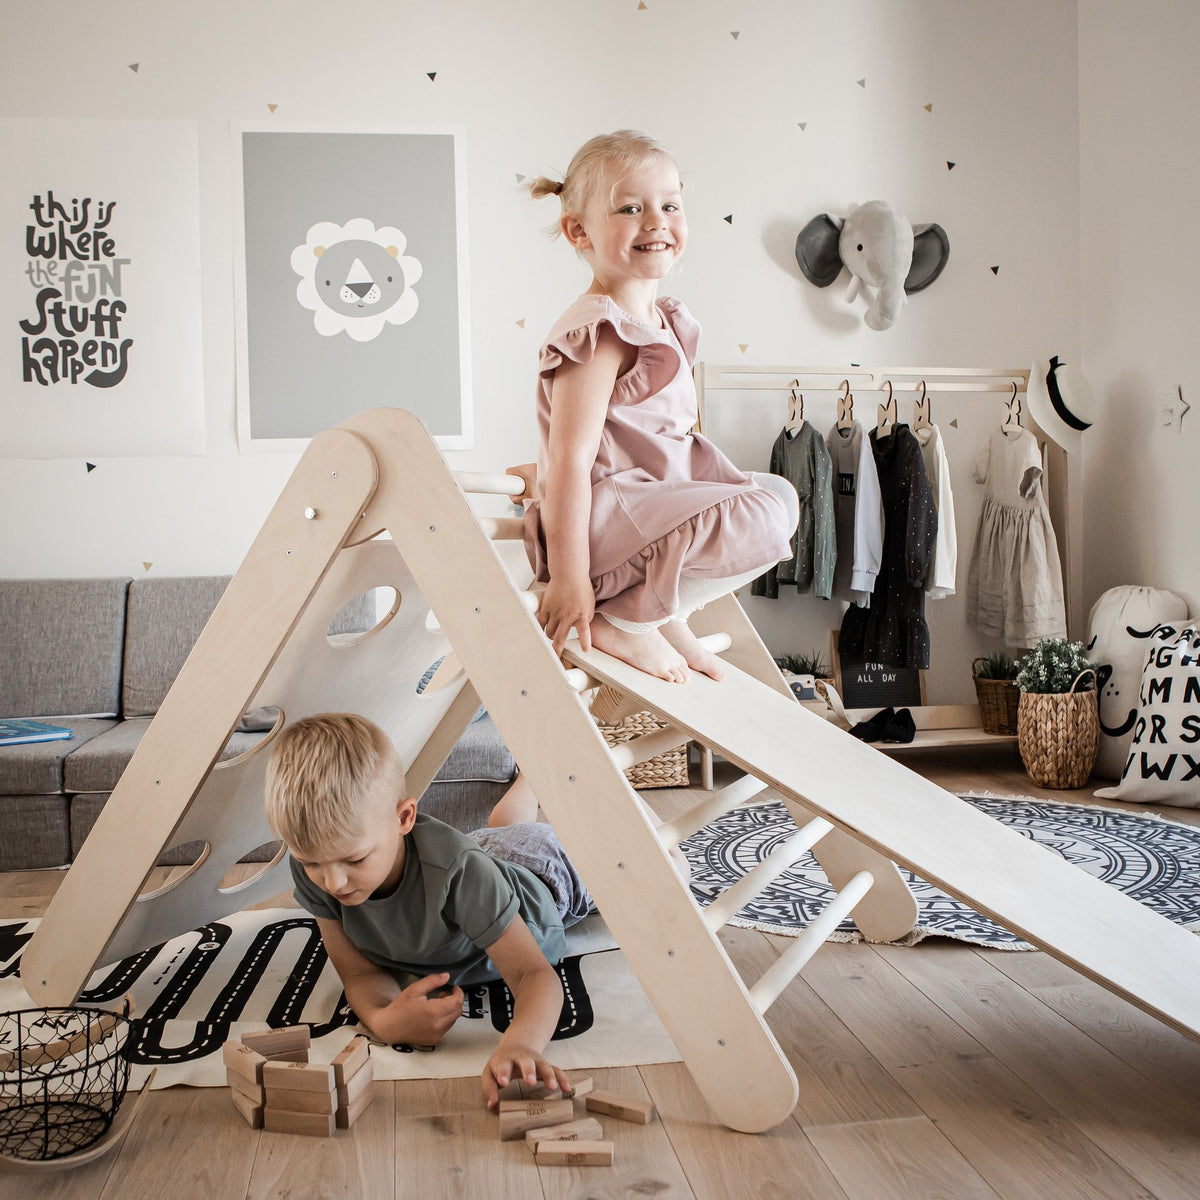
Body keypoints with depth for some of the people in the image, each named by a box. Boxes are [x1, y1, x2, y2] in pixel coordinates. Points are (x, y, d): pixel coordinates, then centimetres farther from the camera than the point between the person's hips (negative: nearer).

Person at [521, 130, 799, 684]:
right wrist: (568, 577, -25)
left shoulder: (667, 320, 12)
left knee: (778, 492, 18)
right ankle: (622, 618, -11)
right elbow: (570, 459, -24)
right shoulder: (600, 332, -20)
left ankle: (669, 611, 10)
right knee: (763, 521, -22)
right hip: (603, 509, -10)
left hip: (653, 491, 10)